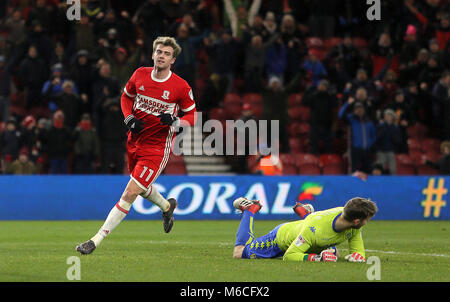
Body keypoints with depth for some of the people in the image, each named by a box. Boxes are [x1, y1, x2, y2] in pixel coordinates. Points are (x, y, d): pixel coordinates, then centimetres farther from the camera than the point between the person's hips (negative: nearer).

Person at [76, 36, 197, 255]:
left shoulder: (181, 87, -11)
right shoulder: (140, 75, 0)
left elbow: (192, 117, 0)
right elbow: (126, 96, 17)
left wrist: (175, 121, -21)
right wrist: (129, 118, -1)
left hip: (157, 148, -6)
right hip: (135, 141, 6)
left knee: (130, 193, -12)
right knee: (142, 188, 24)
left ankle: (96, 240, -10)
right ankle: (167, 206, 57)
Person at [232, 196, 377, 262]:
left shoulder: (354, 226, -30)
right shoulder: (315, 227, -50)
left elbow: (359, 251, -18)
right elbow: (289, 256, -46)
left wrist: (357, 256, -42)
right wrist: (317, 257, -57)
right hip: (281, 237, -5)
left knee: (334, 255, 35)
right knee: (240, 253, 15)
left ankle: (304, 212, 35)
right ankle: (250, 209, 34)